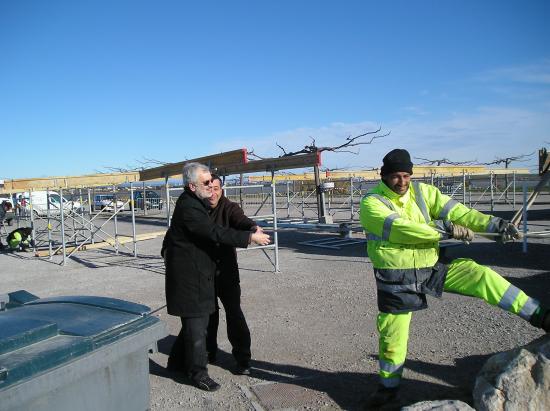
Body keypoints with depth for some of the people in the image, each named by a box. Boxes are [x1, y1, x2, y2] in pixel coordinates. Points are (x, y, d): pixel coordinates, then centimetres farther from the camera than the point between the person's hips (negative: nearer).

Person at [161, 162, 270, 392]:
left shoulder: (195, 202, 11)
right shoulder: (188, 207, -22)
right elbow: (215, 233, -28)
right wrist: (250, 237, -26)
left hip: (198, 272, 10)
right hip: (189, 276, -10)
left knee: (197, 320, 17)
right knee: (196, 324, -1)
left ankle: (177, 362, 33)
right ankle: (197, 373, 14)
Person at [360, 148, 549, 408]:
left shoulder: (422, 192, -3)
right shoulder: (371, 204, -17)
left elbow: (455, 210, -11)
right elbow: (401, 228, -30)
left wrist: (494, 224, -23)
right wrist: (448, 229, -29)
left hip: (432, 268, 4)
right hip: (397, 281, -3)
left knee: (478, 274, -10)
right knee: (392, 338, 8)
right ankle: (388, 387, 31)